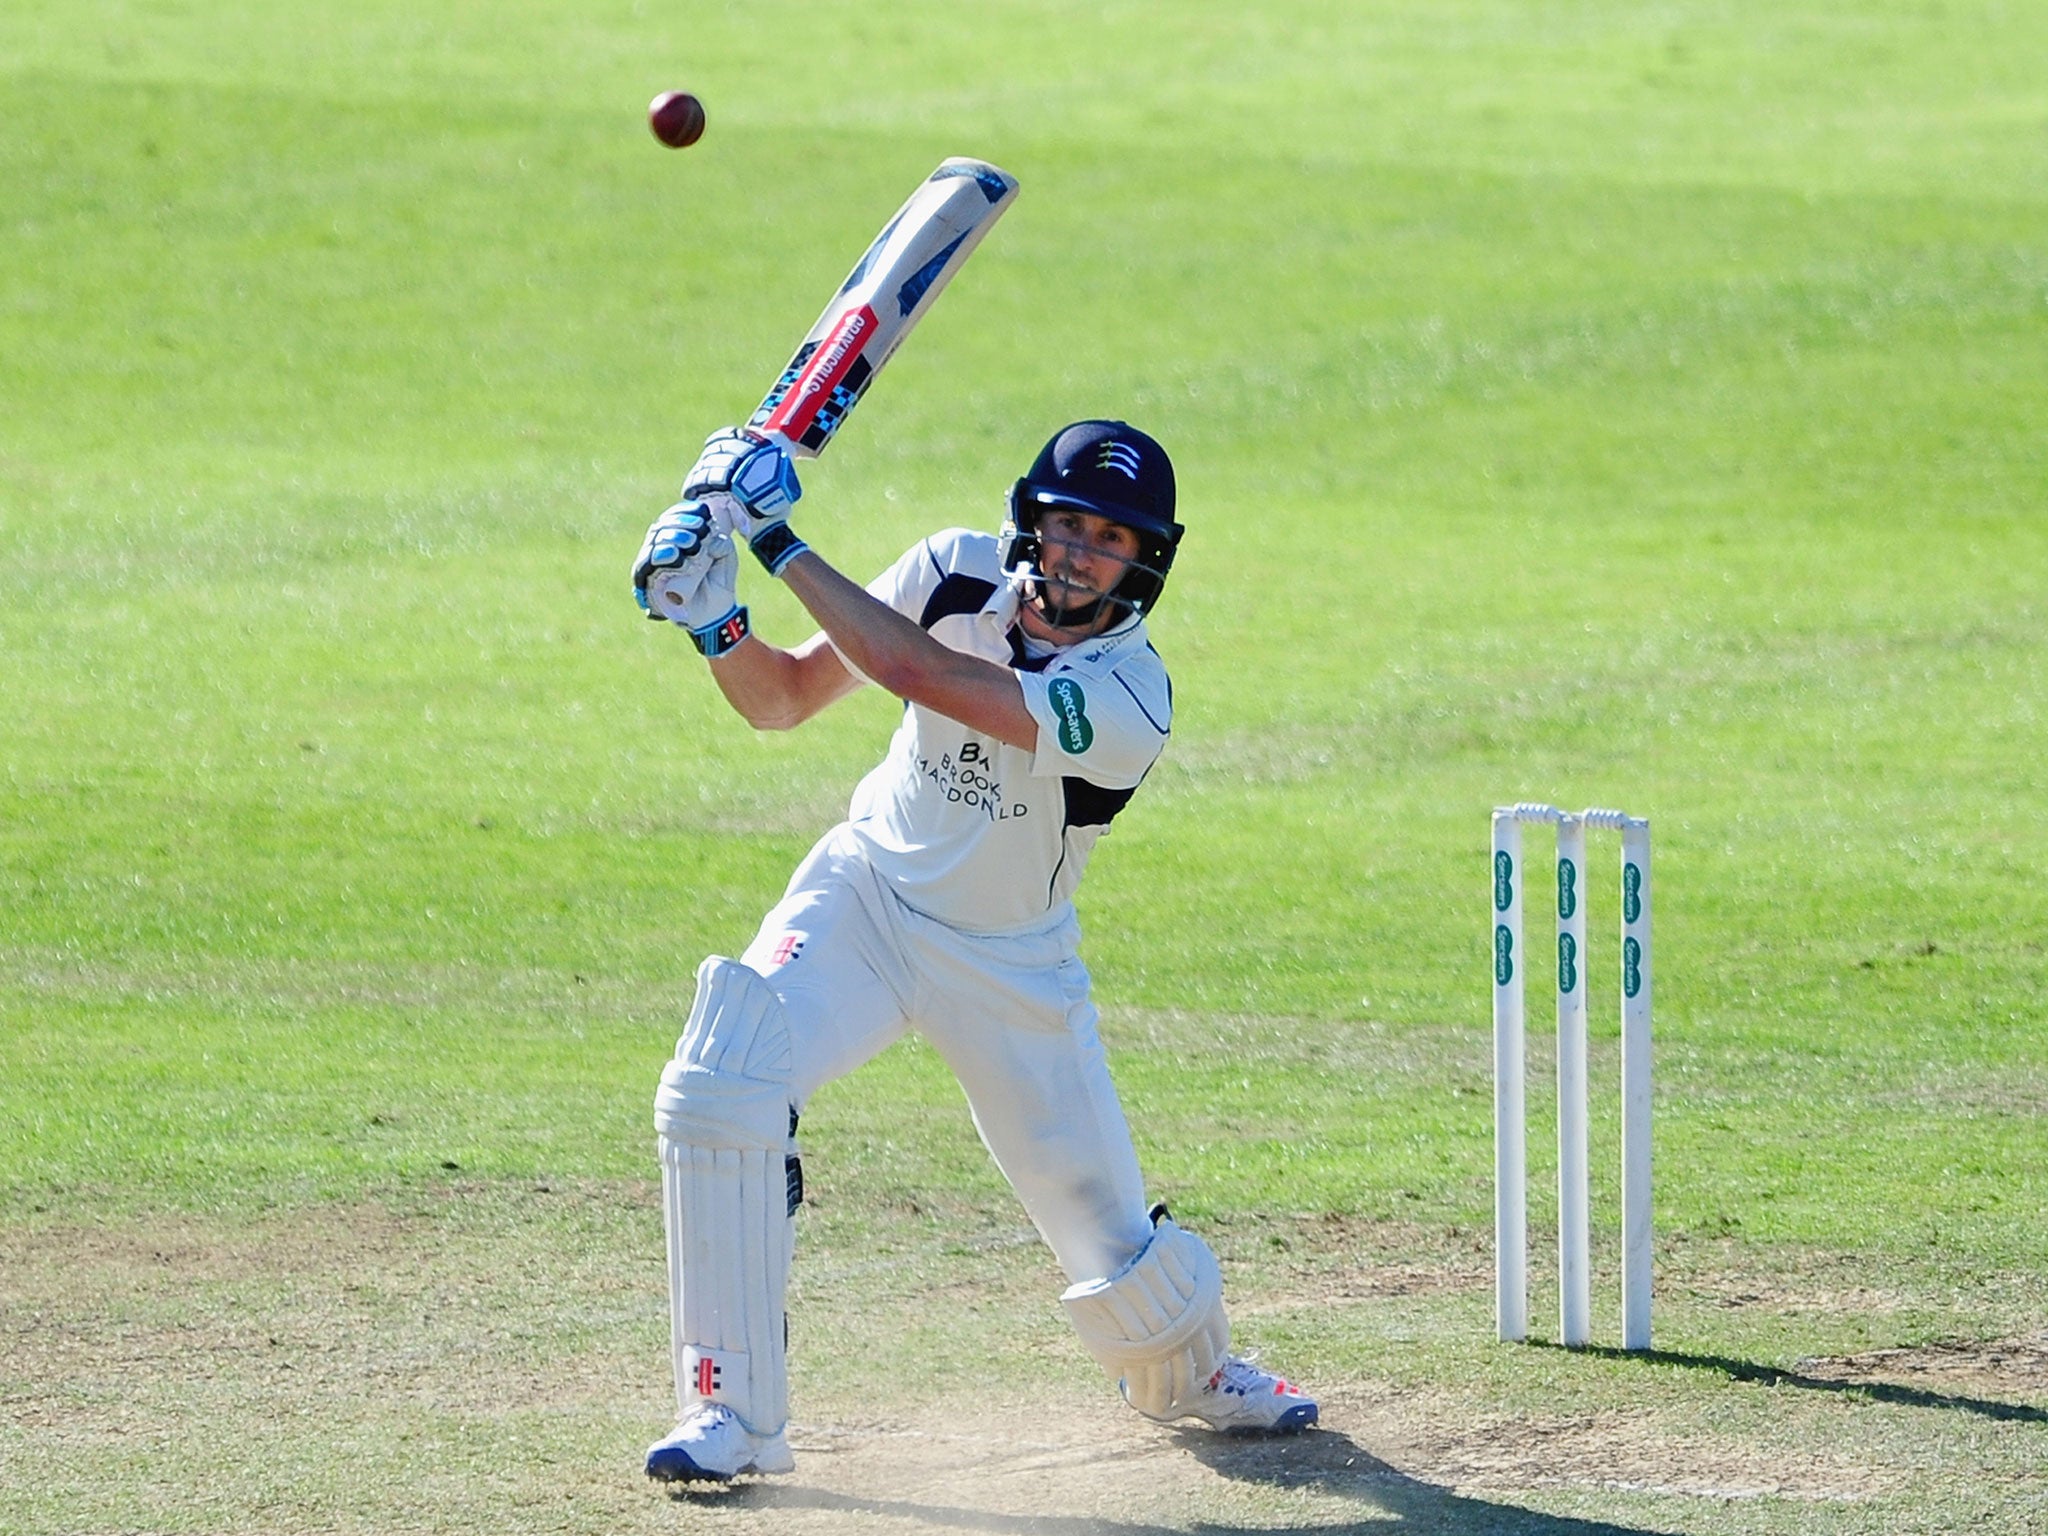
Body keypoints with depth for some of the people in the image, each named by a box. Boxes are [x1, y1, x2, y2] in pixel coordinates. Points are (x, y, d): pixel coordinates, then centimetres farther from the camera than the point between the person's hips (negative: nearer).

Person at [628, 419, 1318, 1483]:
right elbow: (782, 699, -4)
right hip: (864, 900, 2)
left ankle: (1191, 1374, 41)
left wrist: (780, 545, -35)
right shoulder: (959, 573, -13)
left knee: (1108, 1228, 3)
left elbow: (914, 670, -37)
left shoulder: (1127, 699, -27)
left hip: (1012, 964, -2)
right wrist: (715, 622, -24)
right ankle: (731, 1413, -16)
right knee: (717, 1091, -25)